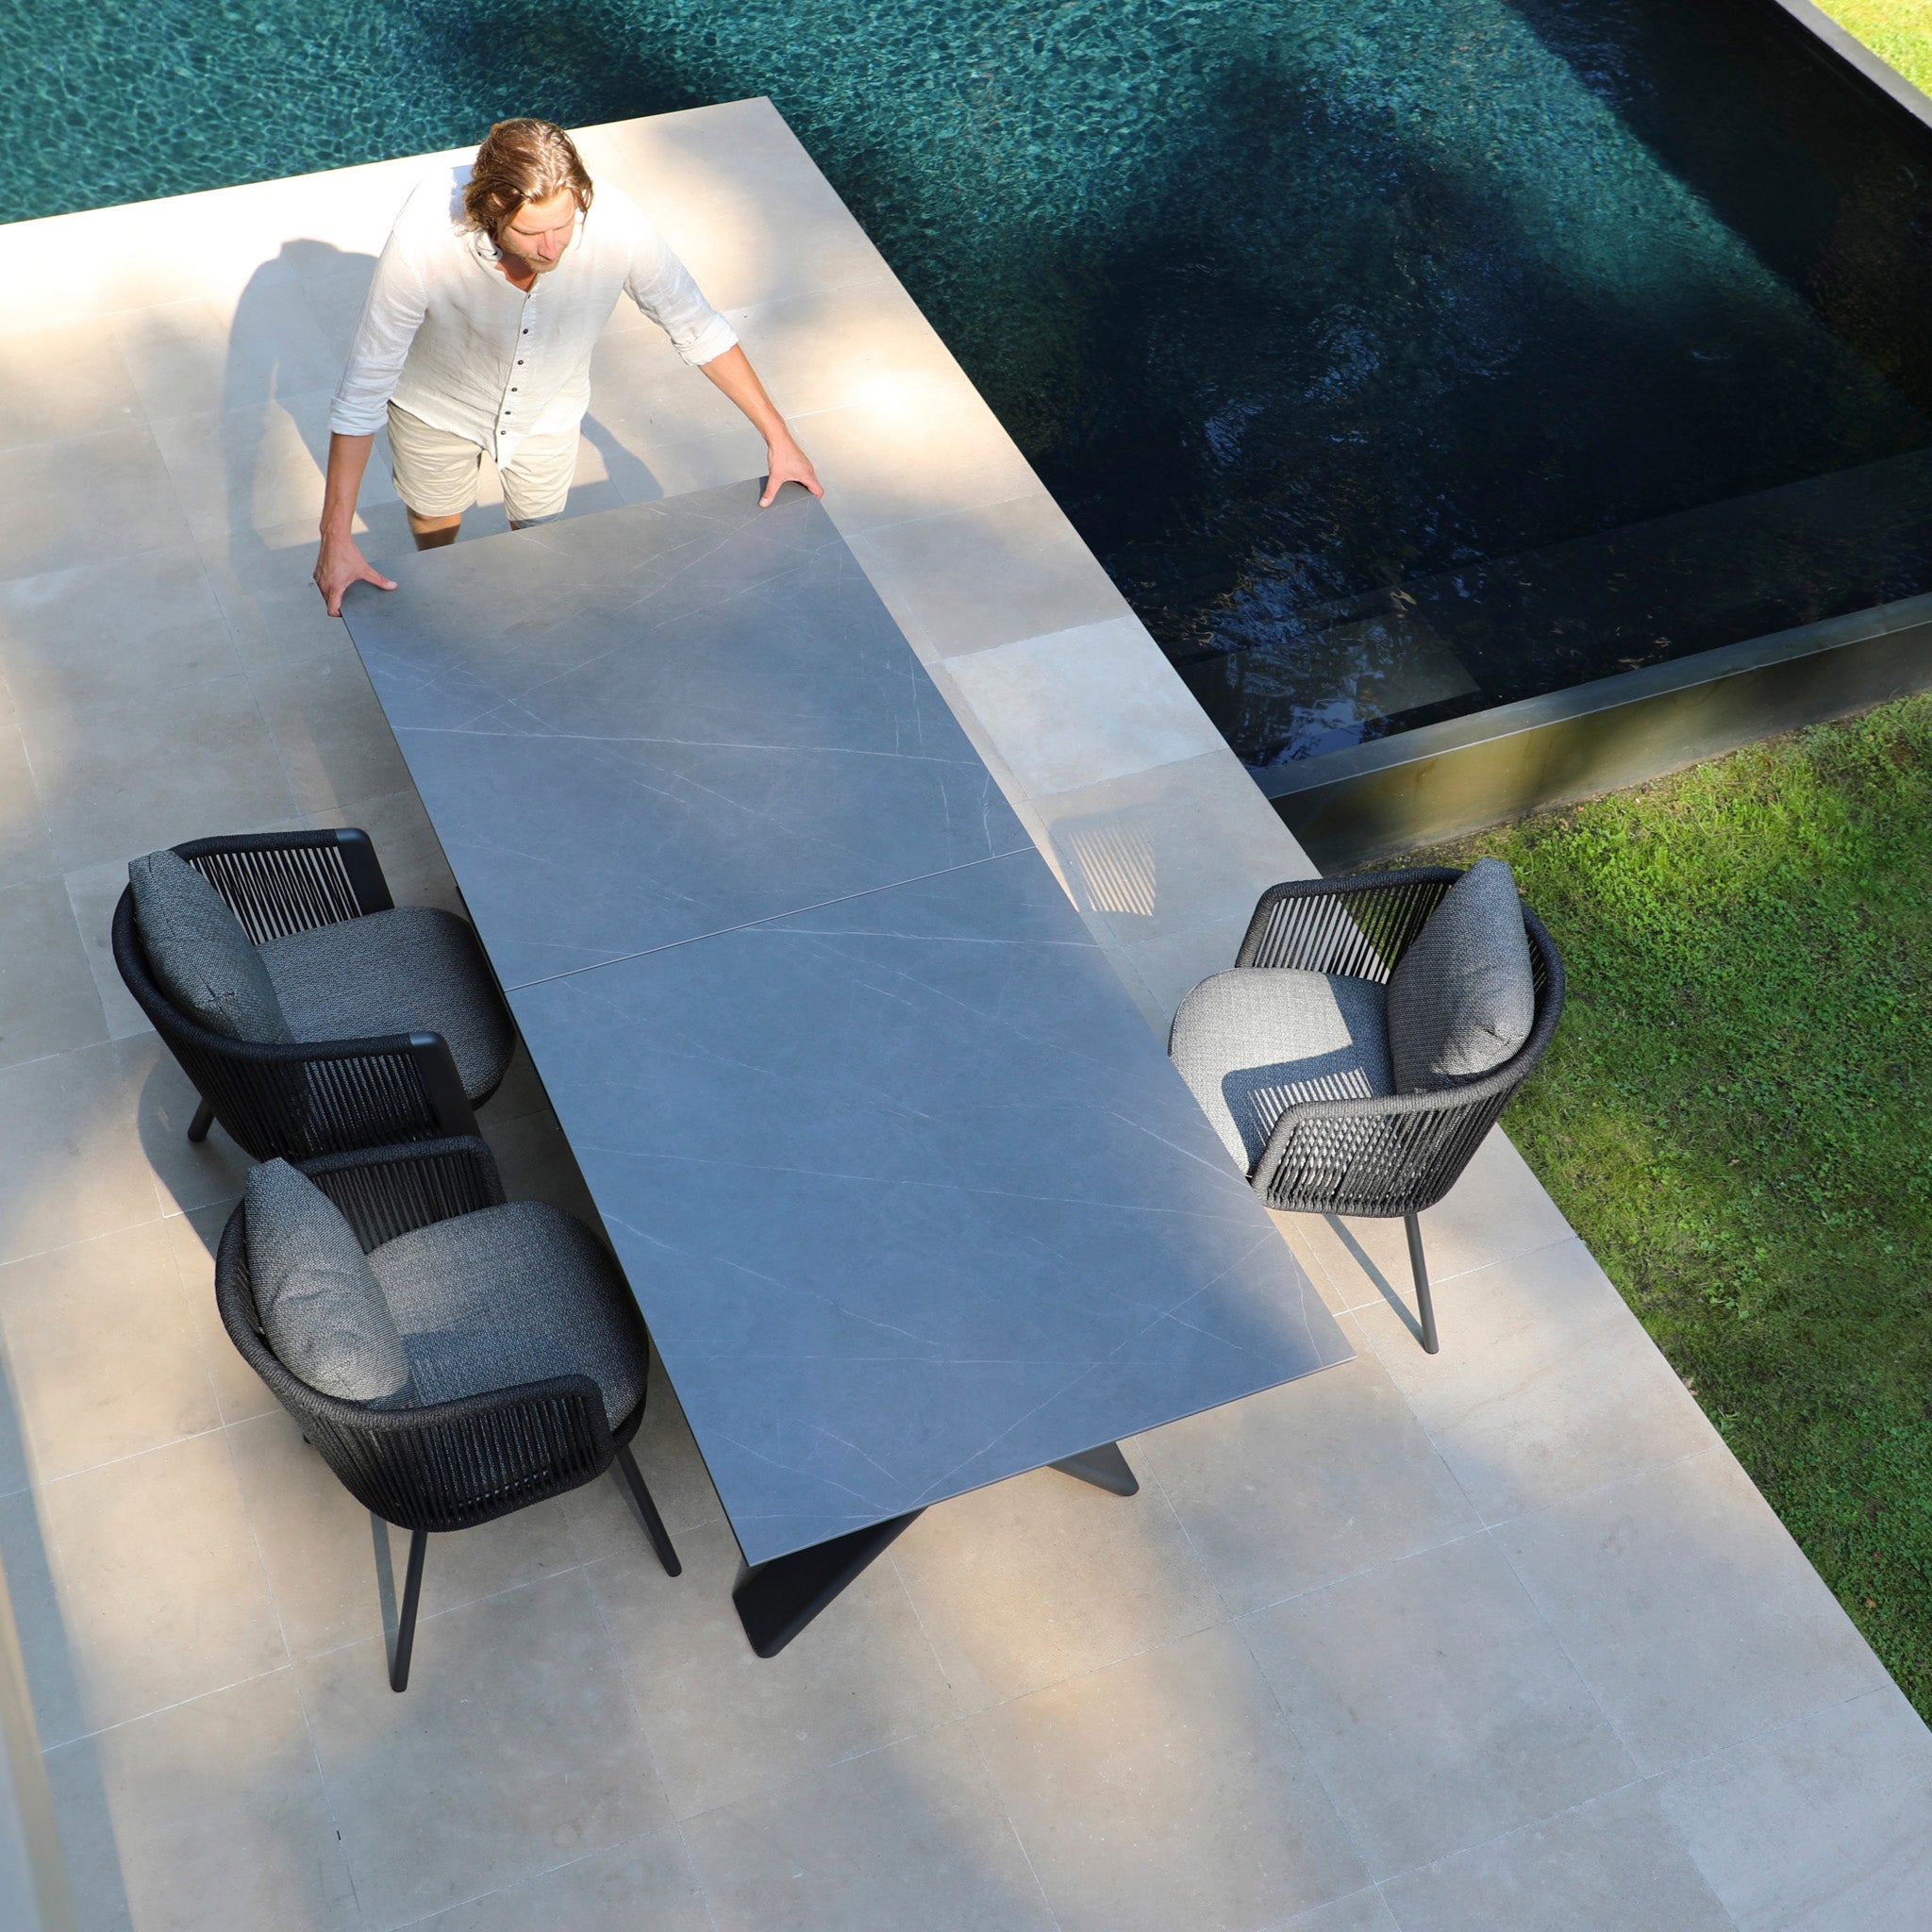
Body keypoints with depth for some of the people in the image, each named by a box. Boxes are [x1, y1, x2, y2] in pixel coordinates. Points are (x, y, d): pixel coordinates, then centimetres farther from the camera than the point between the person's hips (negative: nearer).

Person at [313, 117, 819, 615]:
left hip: (547, 409, 1)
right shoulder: (422, 239, -42)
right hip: (437, 406, -1)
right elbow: (364, 387, -32)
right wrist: (336, 535, -31)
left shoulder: (615, 222, -37)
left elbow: (696, 326, -19)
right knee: (434, 522, 26)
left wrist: (776, 435, -12)